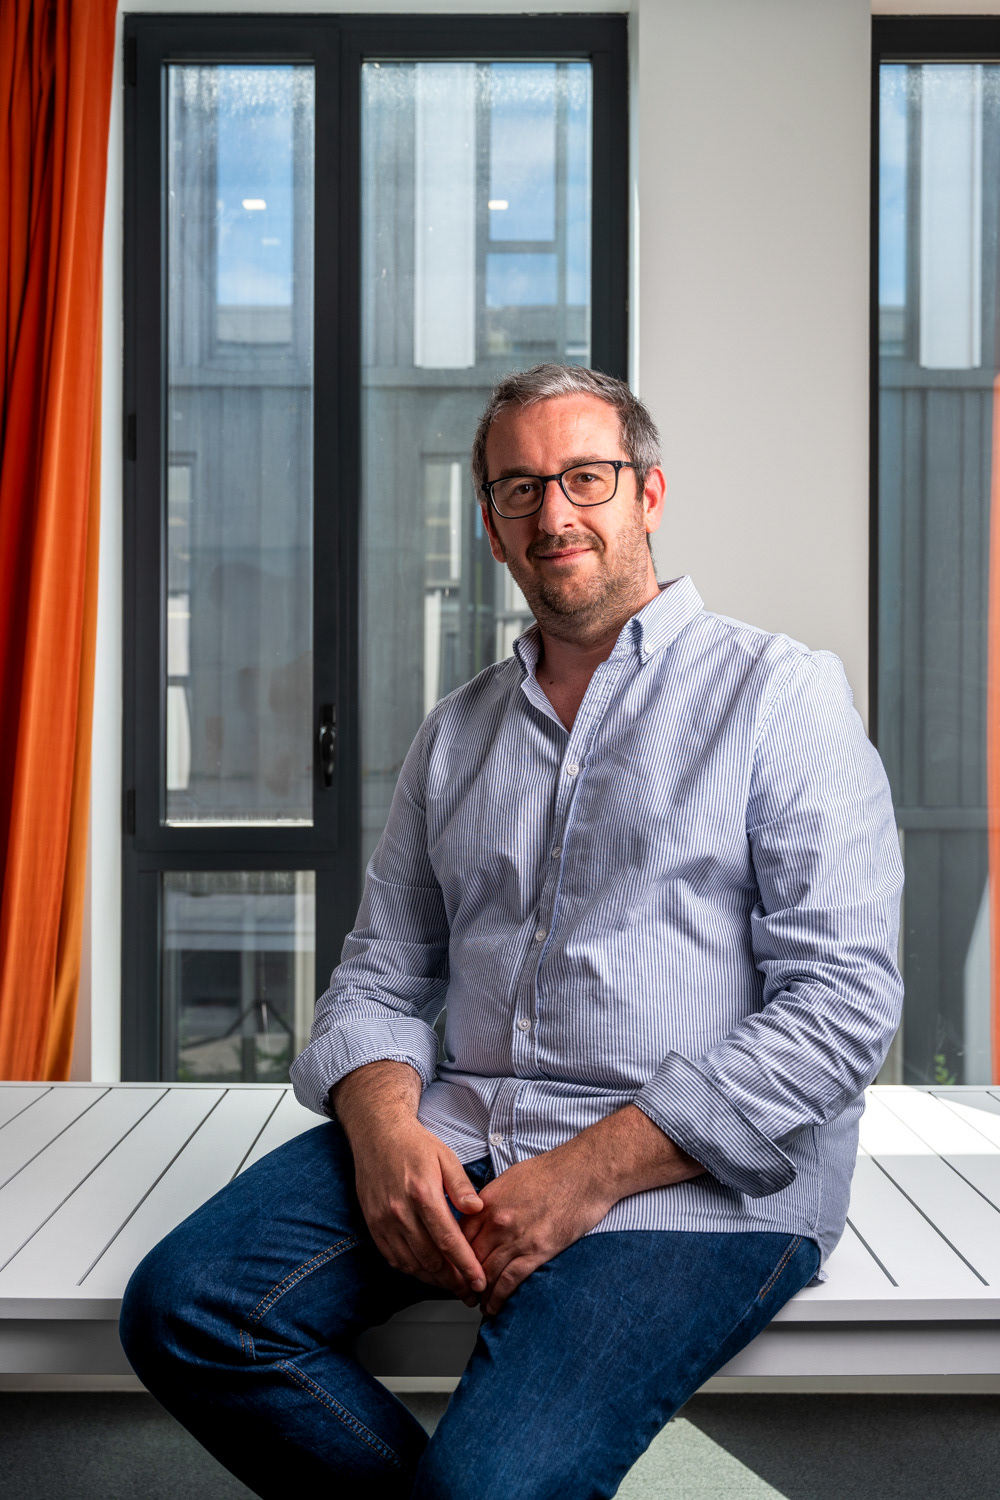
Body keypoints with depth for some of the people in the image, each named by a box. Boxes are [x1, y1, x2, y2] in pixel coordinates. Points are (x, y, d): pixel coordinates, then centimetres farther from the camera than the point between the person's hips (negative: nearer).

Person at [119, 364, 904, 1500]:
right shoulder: (455, 734, 17)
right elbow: (380, 974, 16)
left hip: (696, 1173, -5)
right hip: (458, 1136, 6)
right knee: (180, 1308, -15)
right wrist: (385, 1127, -8)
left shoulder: (781, 694, 0)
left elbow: (842, 1003, -9)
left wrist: (591, 1172, -15)